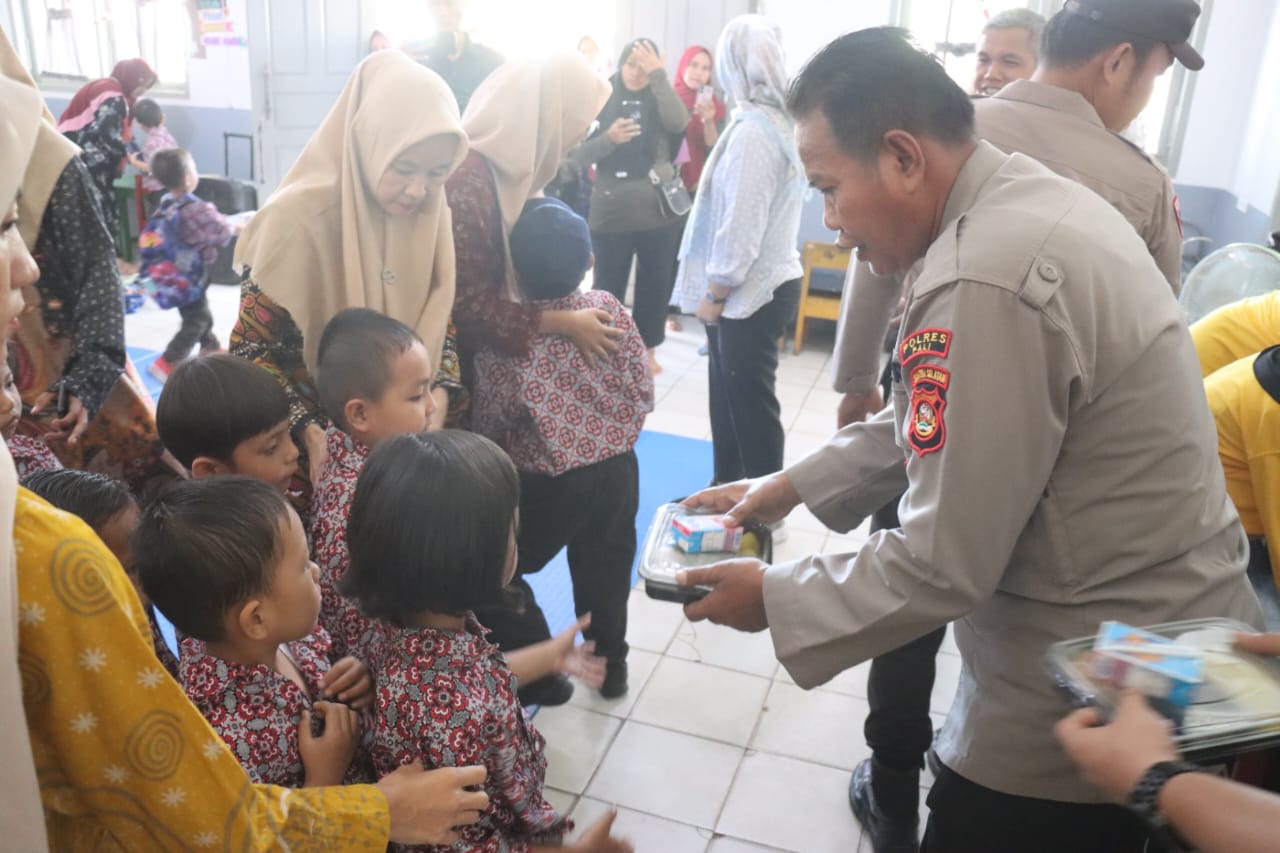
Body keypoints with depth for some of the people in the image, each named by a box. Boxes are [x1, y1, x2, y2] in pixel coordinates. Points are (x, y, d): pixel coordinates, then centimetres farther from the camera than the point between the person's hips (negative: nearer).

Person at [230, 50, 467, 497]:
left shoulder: (429, 213, -7)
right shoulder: (301, 219, -22)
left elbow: (439, 324, 2)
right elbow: (251, 348, -15)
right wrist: (308, 431, -27)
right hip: (320, 445, -4)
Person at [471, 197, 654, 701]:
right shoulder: (610, 310, -10)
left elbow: (487, 429, -10)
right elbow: (643, 392, -1)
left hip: (548, 484, -5)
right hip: (618, 468, 5)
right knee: (605, 566, 25)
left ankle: (540, 674, 23)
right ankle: (610, 663, 41)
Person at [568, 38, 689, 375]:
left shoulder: (659, 100, 8)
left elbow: (679, 123, -15)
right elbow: (576, 154, -3)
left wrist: (659, 75, -17)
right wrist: (608, 139, -19)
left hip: (659, 211, 2)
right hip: (611, 213, -2)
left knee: (655, 285, 10)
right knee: (608, 287, 3)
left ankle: (648, 349, 26)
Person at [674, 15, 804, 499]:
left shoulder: (752, 131, -18)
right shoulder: (777, 123, 10)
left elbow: (741, 223, -21)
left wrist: (714, 290, -11)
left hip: (750, 290, -9)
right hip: (764, 281, 9)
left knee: (749, 402, 0)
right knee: (730, 394, 17)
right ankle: (728, 491, 30)